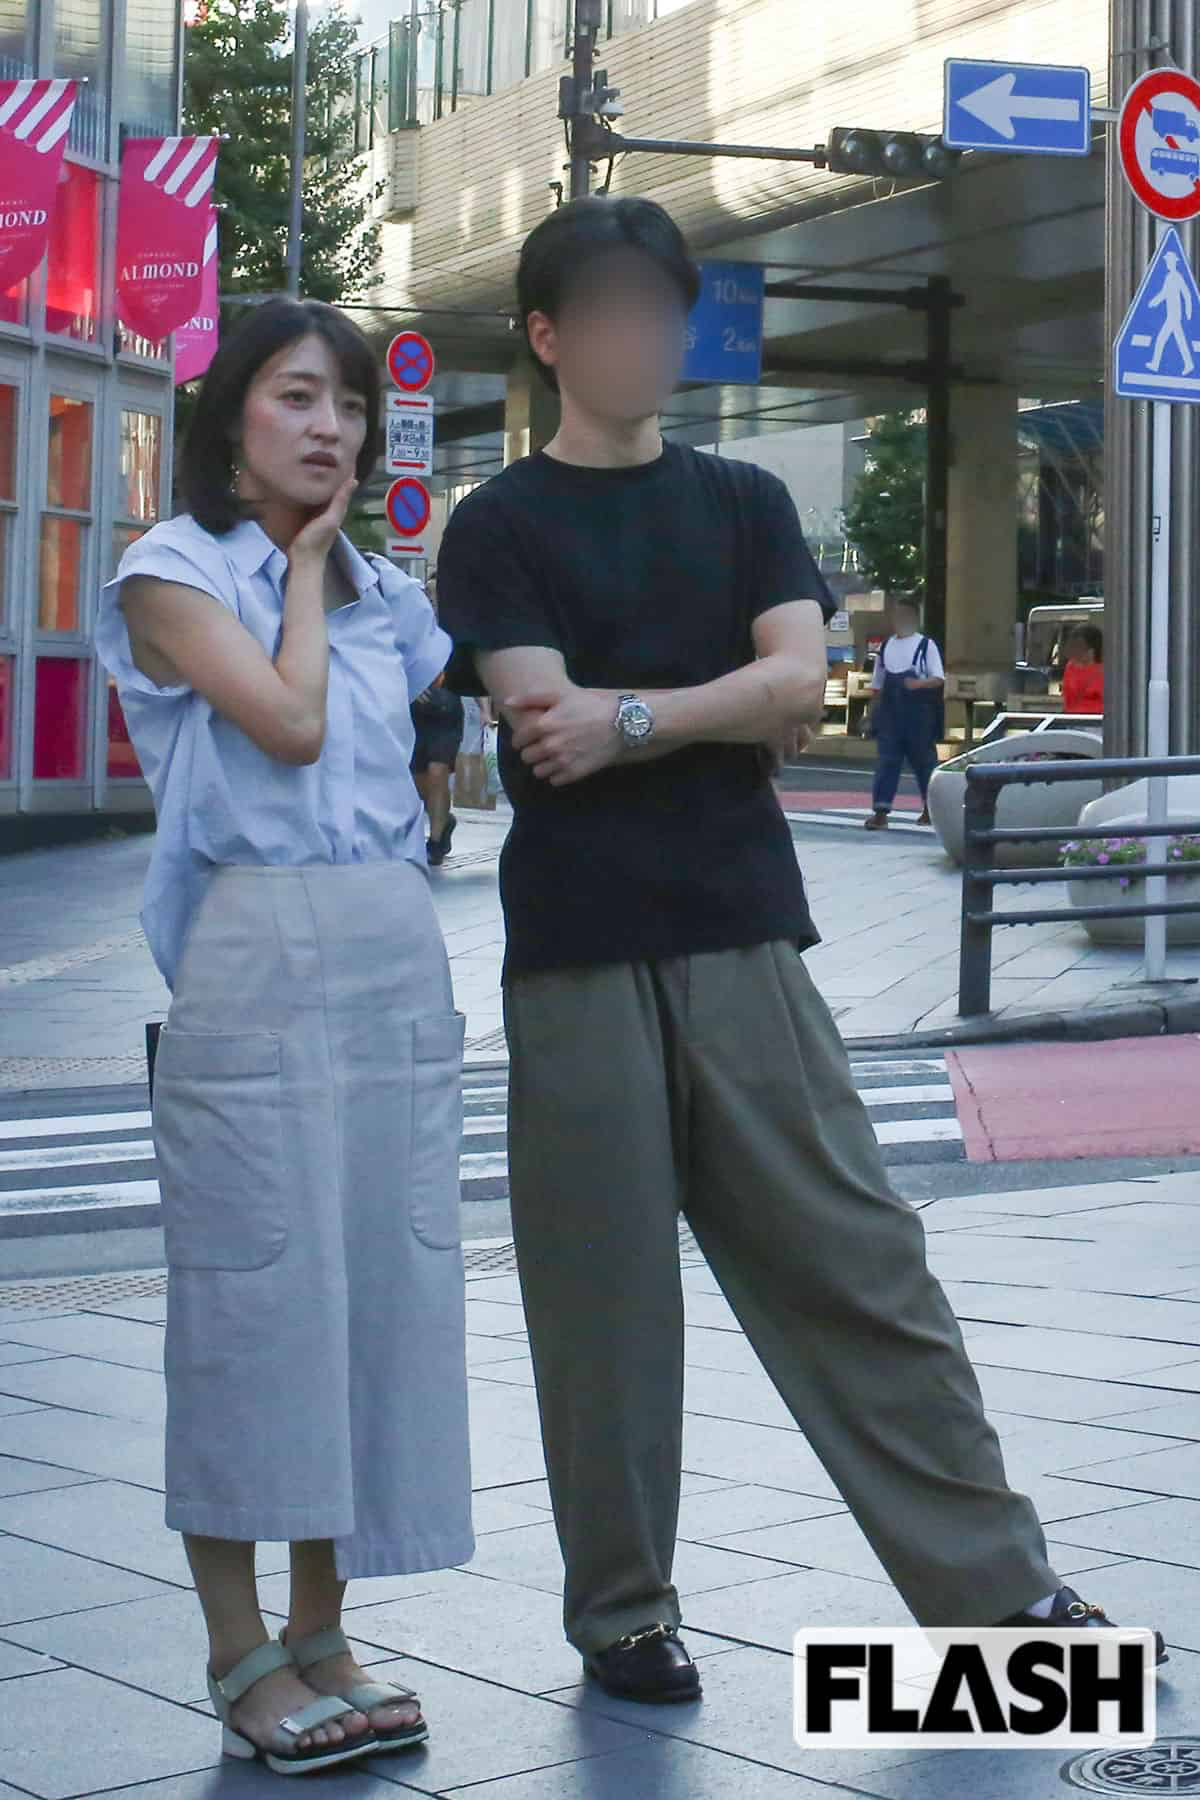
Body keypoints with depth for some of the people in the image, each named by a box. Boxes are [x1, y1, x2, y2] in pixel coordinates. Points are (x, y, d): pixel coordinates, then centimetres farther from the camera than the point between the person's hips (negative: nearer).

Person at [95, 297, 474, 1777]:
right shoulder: (175, 572, 0)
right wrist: (305, 569, -1)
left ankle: (322, 1637, 15)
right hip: (255, 958, -6)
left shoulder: (383, 595, 17)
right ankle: (241, 1659, 6)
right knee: (254, 1291, -3)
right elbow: (288, 723, -12)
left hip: (400, 954, 6)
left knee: (382, 1282, 5)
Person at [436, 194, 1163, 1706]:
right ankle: (621, 1609, 15)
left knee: (858, 1259, 2)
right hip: (578, 955, -2)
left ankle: (994, 1583, 7)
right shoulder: (500, 527, 5)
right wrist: (718, 699, -4)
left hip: (743, 940, 2)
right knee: (603, 1293, 2)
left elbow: (800, 686, -1)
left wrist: (625, 717, -8)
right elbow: (543, 733, -9)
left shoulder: (744, 504, 14)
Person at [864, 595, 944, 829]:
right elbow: (877, 686, 17)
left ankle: (929, 808, 23)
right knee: (886, 760, -5)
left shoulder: (926, 645, -1)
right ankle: (881, 812, -10)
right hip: (890, 713, 4)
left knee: (923, 760, 7)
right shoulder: (886, 646, 13)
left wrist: (919, 683, -27)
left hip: (919, 716, -3)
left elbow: (938, 679, -7)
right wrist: (871, 715, 14)